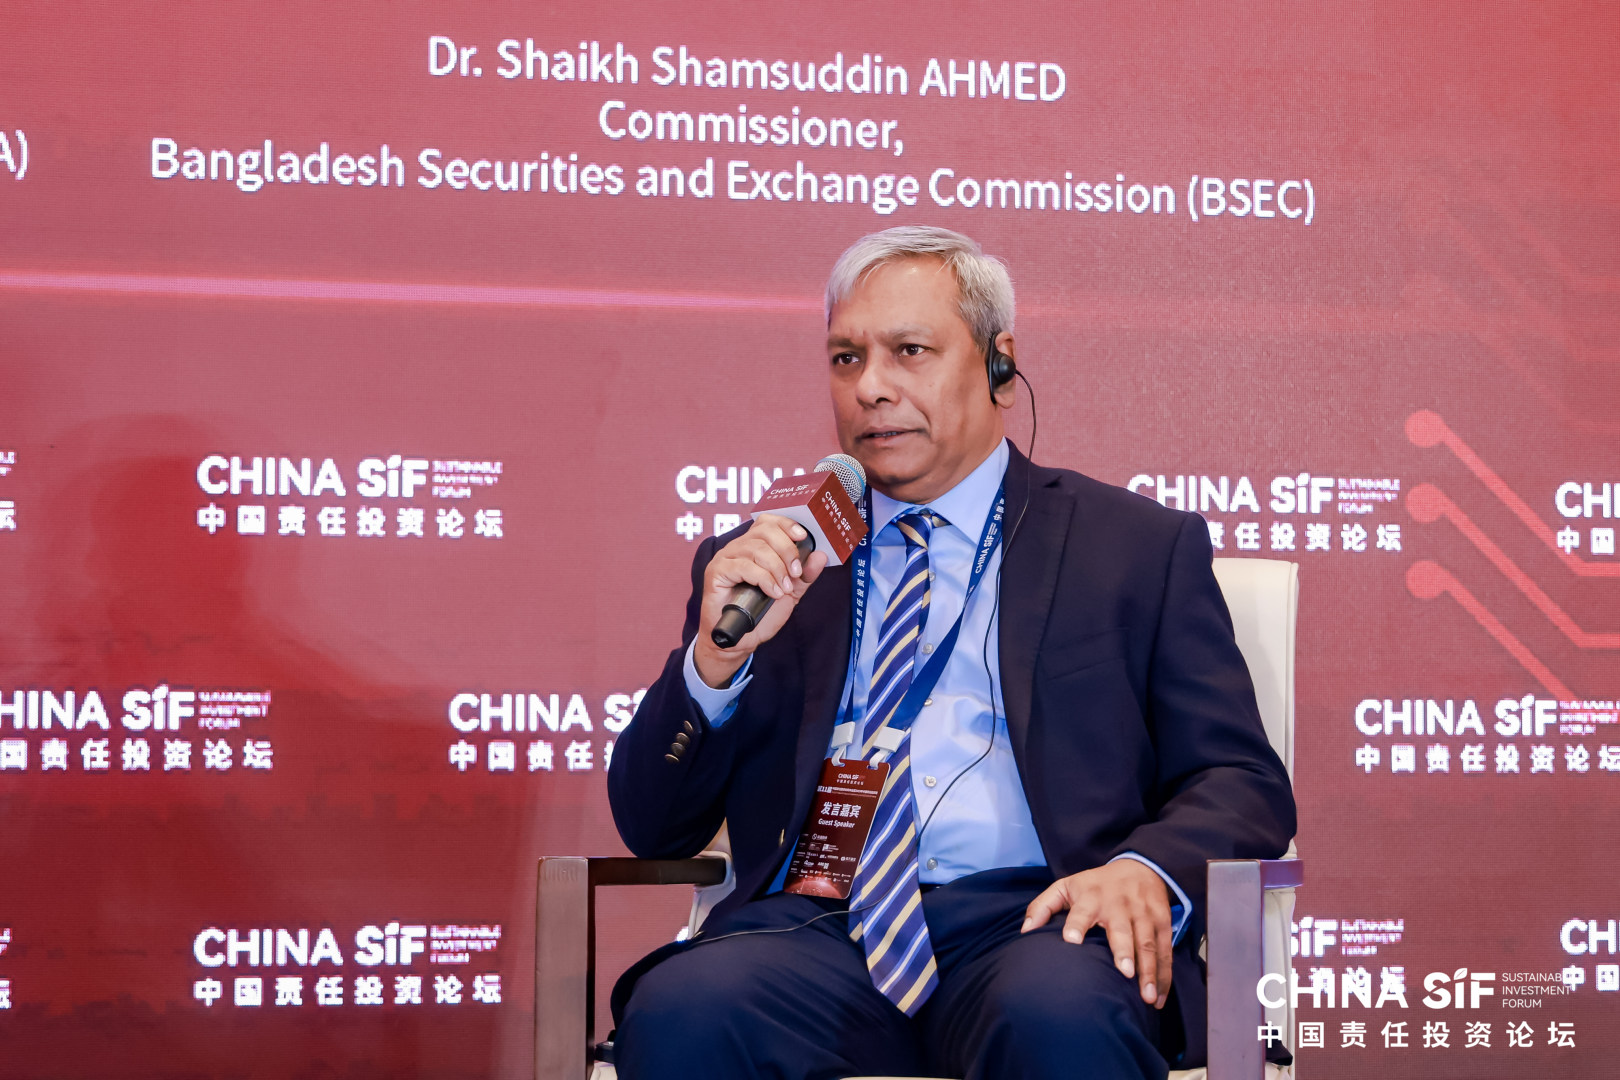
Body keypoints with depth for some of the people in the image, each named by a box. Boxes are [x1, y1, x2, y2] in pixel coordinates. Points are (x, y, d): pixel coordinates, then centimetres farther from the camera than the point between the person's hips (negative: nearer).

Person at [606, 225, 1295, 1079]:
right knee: (678, 1012, -31)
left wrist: (1147, 869, -14)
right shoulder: (756, 565, 20)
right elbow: (652, 829, 15)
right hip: (817, 926, 3)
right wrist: (715, 657, -4)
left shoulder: (1140, 548, 15)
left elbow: (1244, 786, 8)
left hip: (1032, 923, -2)